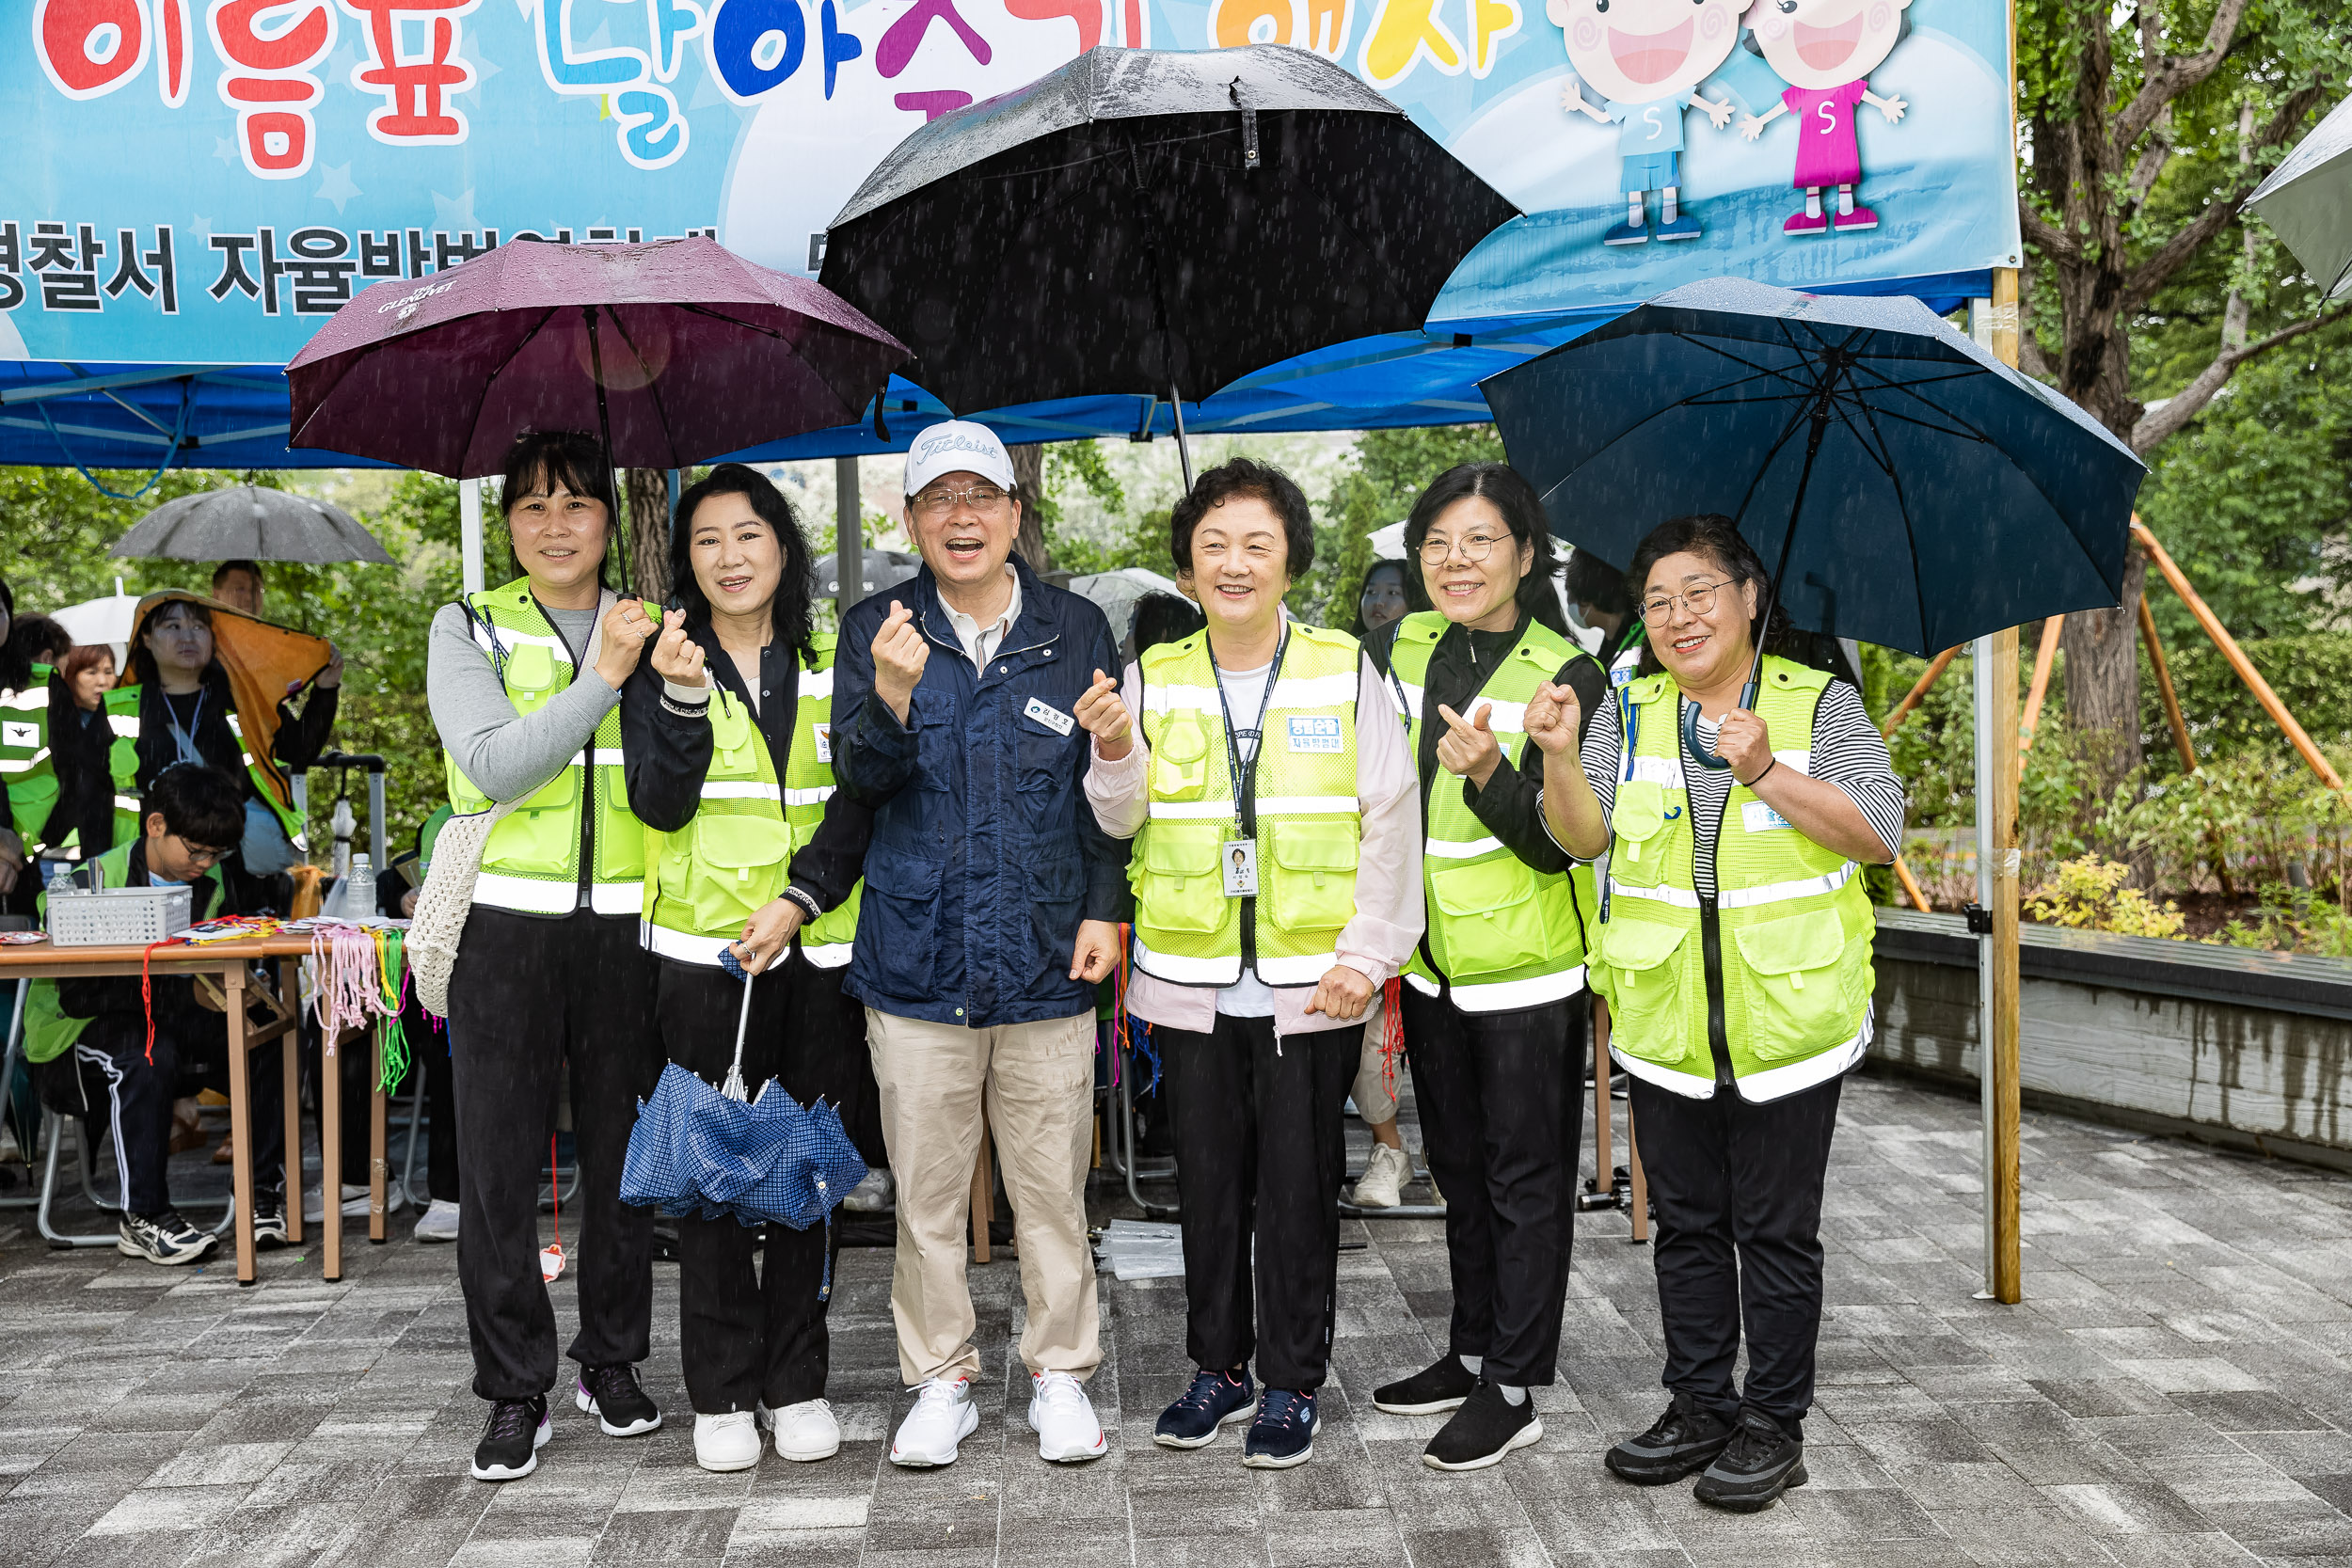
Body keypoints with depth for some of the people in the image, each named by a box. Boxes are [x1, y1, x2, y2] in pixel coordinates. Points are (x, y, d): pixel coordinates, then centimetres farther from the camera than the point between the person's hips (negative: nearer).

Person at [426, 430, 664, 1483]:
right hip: (507, 925, -2)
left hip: (626, 924, 2)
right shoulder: (471, 629, 4)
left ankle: (613, 1362, 25)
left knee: (621, 1148, 9)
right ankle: (515, 1393, 10)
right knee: (498, 1164, -2)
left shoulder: (649, 629, 11)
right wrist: (601, 678, -17)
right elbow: (494, 765, -13)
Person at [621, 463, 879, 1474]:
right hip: (701, 949, -1)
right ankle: (722, 1394, 13)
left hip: (813, 951, 2)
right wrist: (684, 702, -21)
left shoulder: (829, 668, 8)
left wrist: (796, 900, -10)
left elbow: (857, 803, 2)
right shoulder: (662, 666, 4)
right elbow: (660, 805, -7)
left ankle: (796, 1382, 19)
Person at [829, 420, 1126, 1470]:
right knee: (925, 1187, 8)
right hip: (917, 960, 0)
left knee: (1051, 1185, 7)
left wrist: (1105, 908, 1)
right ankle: (940, 1380, 23)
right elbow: (859, 782, -5)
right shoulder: (876, 630, 3)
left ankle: (1061, 1374, 23)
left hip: (1049, 960, 0)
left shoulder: (1077, 631, 6)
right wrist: (892, 697, -25)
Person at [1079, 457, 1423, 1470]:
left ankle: (1292, 1384, 20)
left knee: (1299, 1186, 6)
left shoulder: (1346, 671, -1)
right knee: (1207, 1180, 12)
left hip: (1311, 984, -2)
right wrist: (1115, 753, -15)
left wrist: (1369, 953, -6)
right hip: (1190, 980, 2)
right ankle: (1218, 1367, 28)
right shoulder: (1153, 678, 5)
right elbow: (1121, 821, 5)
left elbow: (1391, 823, -1)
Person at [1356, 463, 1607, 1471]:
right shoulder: (1399, 648, 4)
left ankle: (1512, 1391, 13)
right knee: (1460, 1169, 18)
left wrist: (1490, 776, -32)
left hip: (1527, 970, -6)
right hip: (1431, 961, 6)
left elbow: (1561, 845, -16)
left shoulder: (1566, 676, -12)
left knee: (1525, 1179, 3)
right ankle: (1472, 1353, 33)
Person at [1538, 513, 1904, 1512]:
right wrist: (1560, 755, -18)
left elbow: (1878, 833, -11)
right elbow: (1584, 838, -1)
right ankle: (1699, 1405, 26)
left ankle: (1774, 1424, 17)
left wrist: (1767, 772, -22)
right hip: (1664, 1019, 3)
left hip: (1788, 1016, -3)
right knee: (1686, 1223, 13)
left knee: (1776, 1231, 4)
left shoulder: (1820, 706, -1)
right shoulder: (1628, 714, 8)